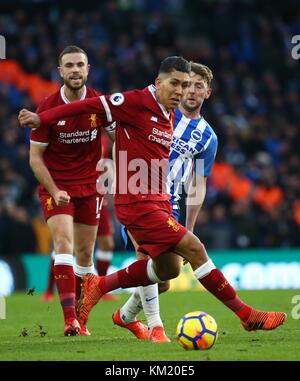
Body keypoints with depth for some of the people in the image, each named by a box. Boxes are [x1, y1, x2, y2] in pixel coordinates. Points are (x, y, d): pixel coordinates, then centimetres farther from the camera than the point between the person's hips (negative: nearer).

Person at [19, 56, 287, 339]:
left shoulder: (169, 116, 14)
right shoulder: (136, 102, -12)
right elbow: (92, 106, -10)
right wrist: (41, 119, -12)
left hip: (157, 202, 10)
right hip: (138, 202, -10)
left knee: (168, 269, 14)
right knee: (194, 249, -13)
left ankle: (99, 286, 28)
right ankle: (246, 314, -8)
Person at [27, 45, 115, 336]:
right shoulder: (47, 108, -11)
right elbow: (35, 158, -7)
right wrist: (54, 191, -17)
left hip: (89, 186, 3)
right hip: (55, 186, -3)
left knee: (85, 254, 6)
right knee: (64, 243, -19)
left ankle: (79, 317, 19)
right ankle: (69, 320, -26)